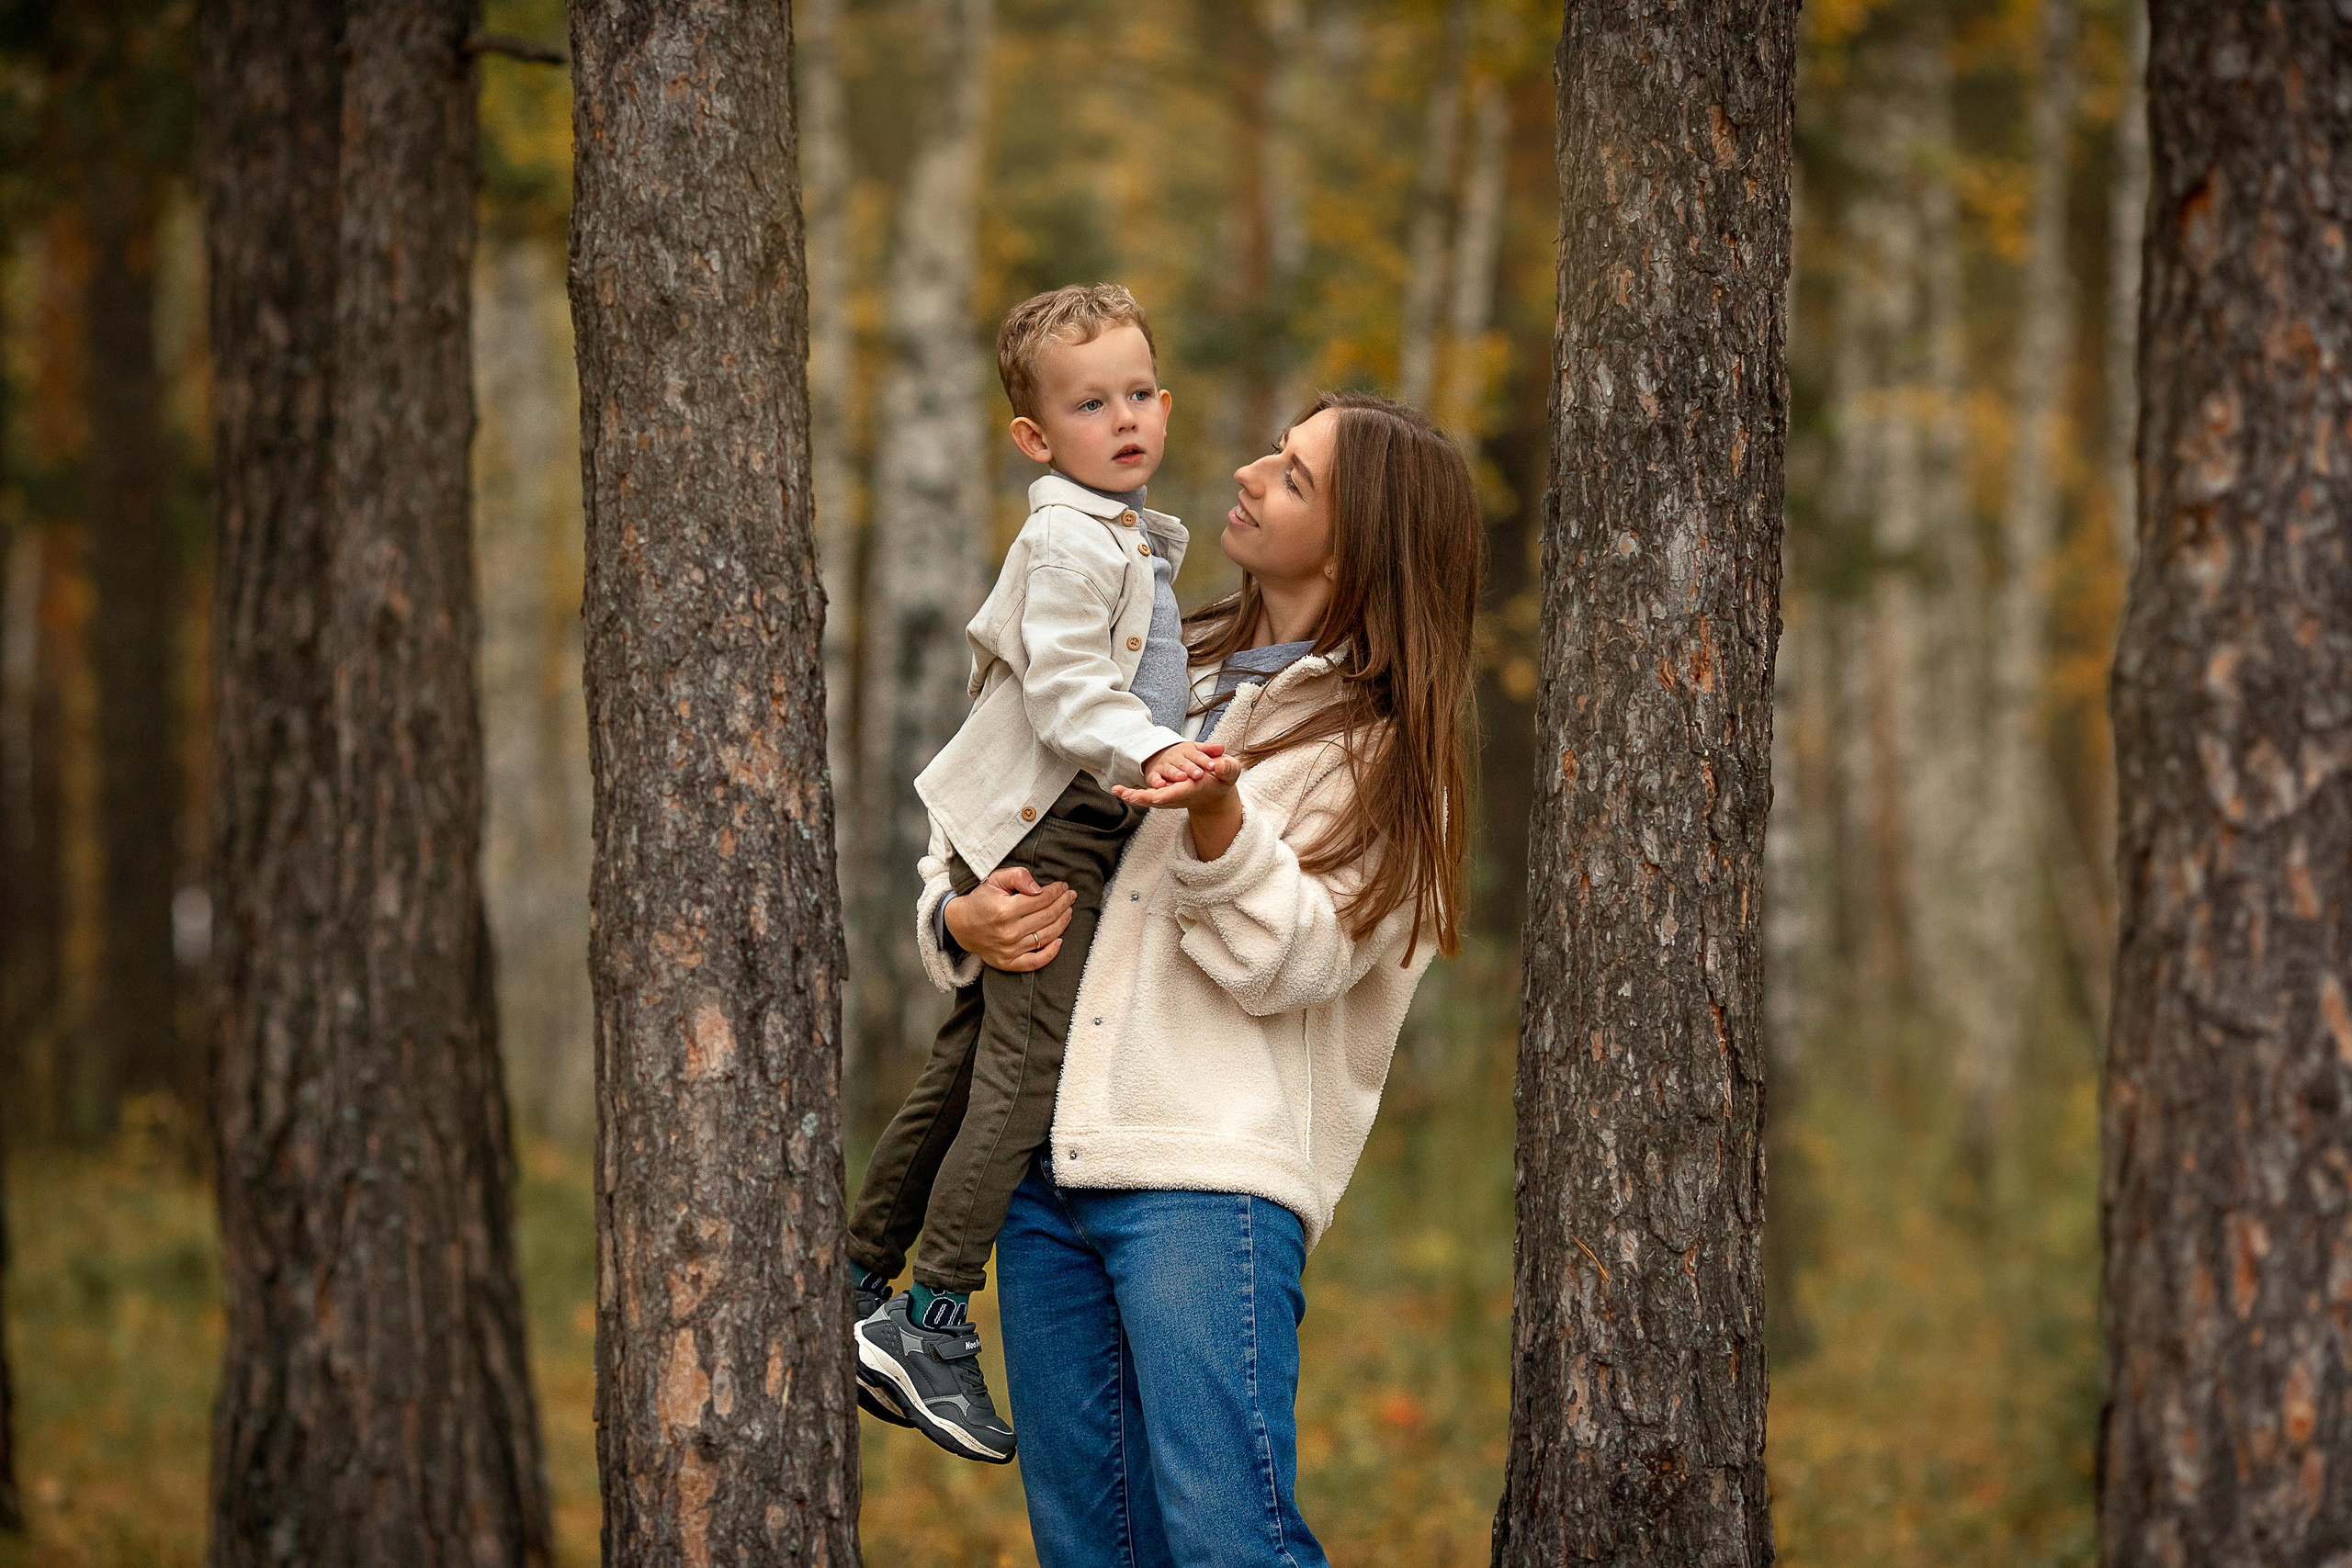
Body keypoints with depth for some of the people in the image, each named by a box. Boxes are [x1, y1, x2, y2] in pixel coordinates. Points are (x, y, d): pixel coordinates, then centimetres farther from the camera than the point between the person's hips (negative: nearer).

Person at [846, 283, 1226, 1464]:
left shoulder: (1136, 539, 18)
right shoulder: (1067, 541, -15)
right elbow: (1066, 691, -24)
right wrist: (1144, 753, -39)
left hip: (1083, 827, 10)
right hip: (1042, 831, -10)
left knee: (967, 1065, 13)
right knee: (1028, 1063, -13)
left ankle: (859, 1280, 19)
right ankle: (933, 1323, -13)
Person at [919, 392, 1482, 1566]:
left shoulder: (1381, 751, 1)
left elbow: (1283, 963, -10)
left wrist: (1219, 826, -27)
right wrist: (963, 920, 2)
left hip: (1213, 1173, -6)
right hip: (1047, 1164, 6)